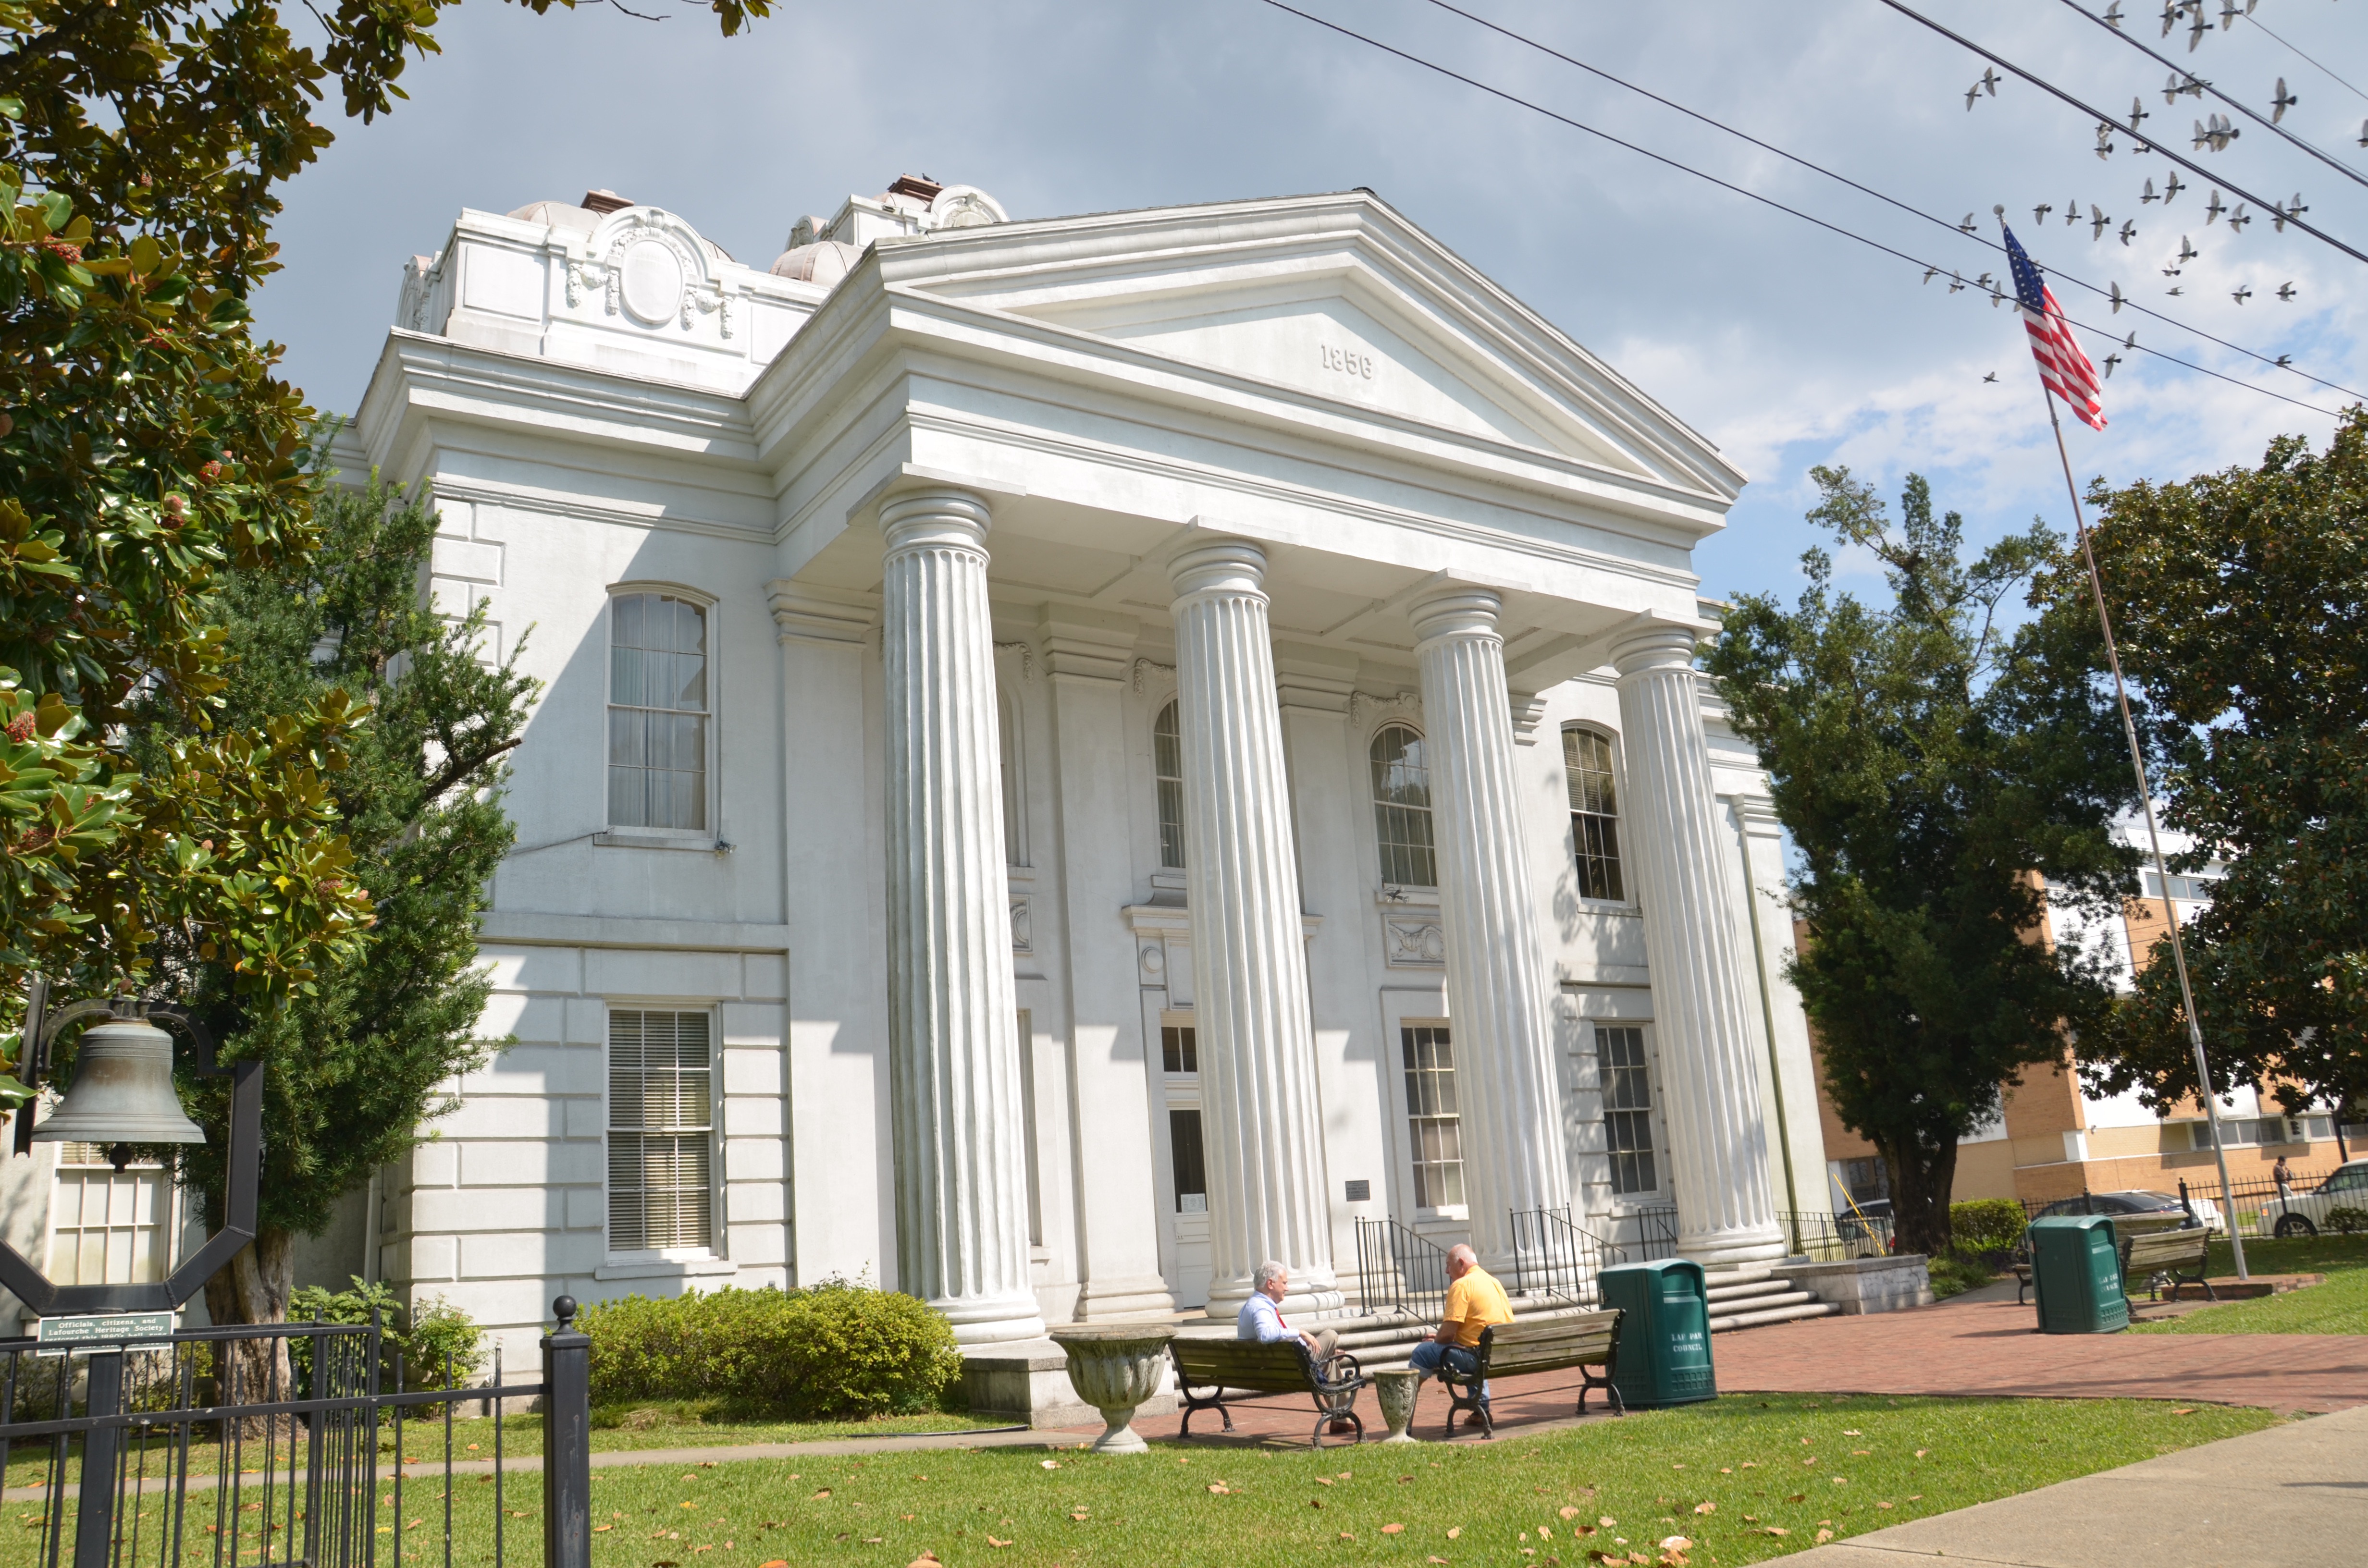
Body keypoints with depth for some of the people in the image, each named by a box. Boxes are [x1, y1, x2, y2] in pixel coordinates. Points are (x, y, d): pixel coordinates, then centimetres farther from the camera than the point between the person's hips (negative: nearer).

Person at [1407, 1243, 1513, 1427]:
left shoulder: (1462, 1285, -11)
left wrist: (1436, 1340, 7)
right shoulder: (1494, 1281, 16)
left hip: (1480, 1356, -9)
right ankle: (1481, 1410, 34)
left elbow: (1448, 1333, -16)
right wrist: (1441, 1337, 22)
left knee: (1422, 1353, 1)